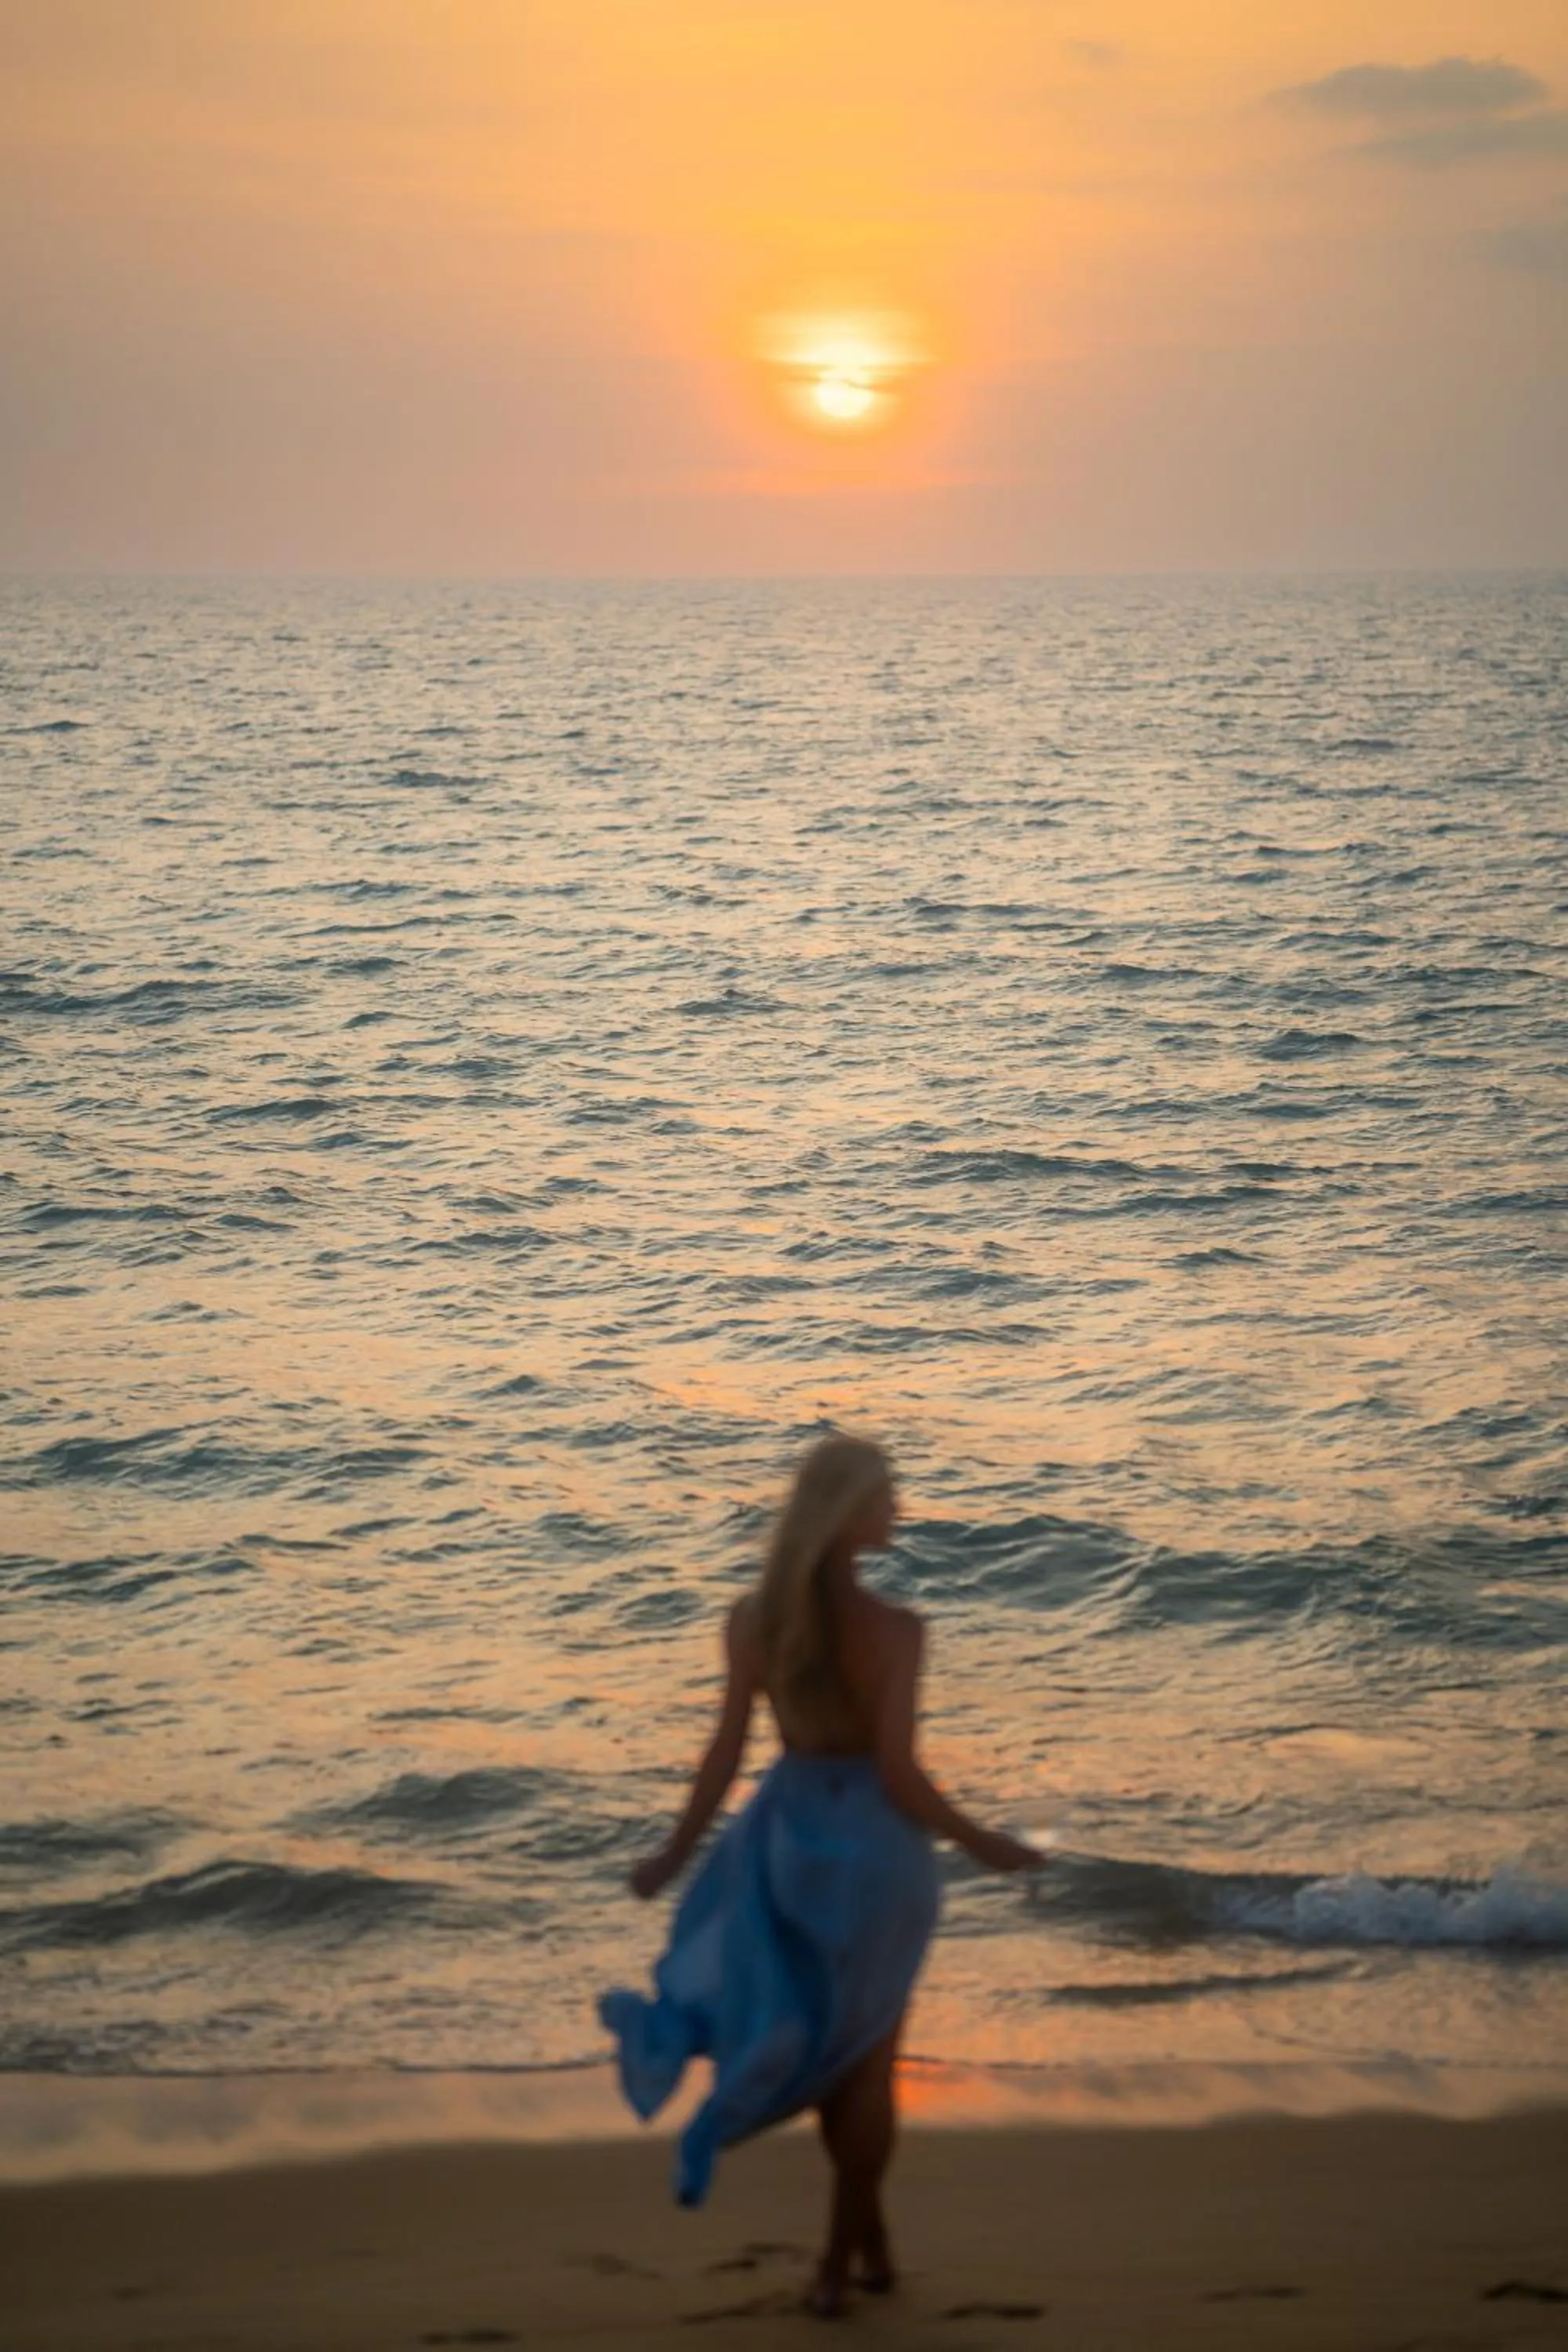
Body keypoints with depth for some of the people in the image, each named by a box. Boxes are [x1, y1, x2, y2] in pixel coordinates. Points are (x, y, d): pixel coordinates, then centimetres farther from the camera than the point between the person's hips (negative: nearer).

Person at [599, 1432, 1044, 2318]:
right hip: (876, 1843, -3)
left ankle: (868, 2237, 24)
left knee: (828, 2038, 25)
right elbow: (899, 1774, -21)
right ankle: (842, 2258, 20)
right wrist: (981, 1845, -5)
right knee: (865, 2054, 15)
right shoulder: (894, 1628, -21)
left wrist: (676, 1853, 10)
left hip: (790, 1833, 4)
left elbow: (727, 1753, -4)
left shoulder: (753, 1616, -8)